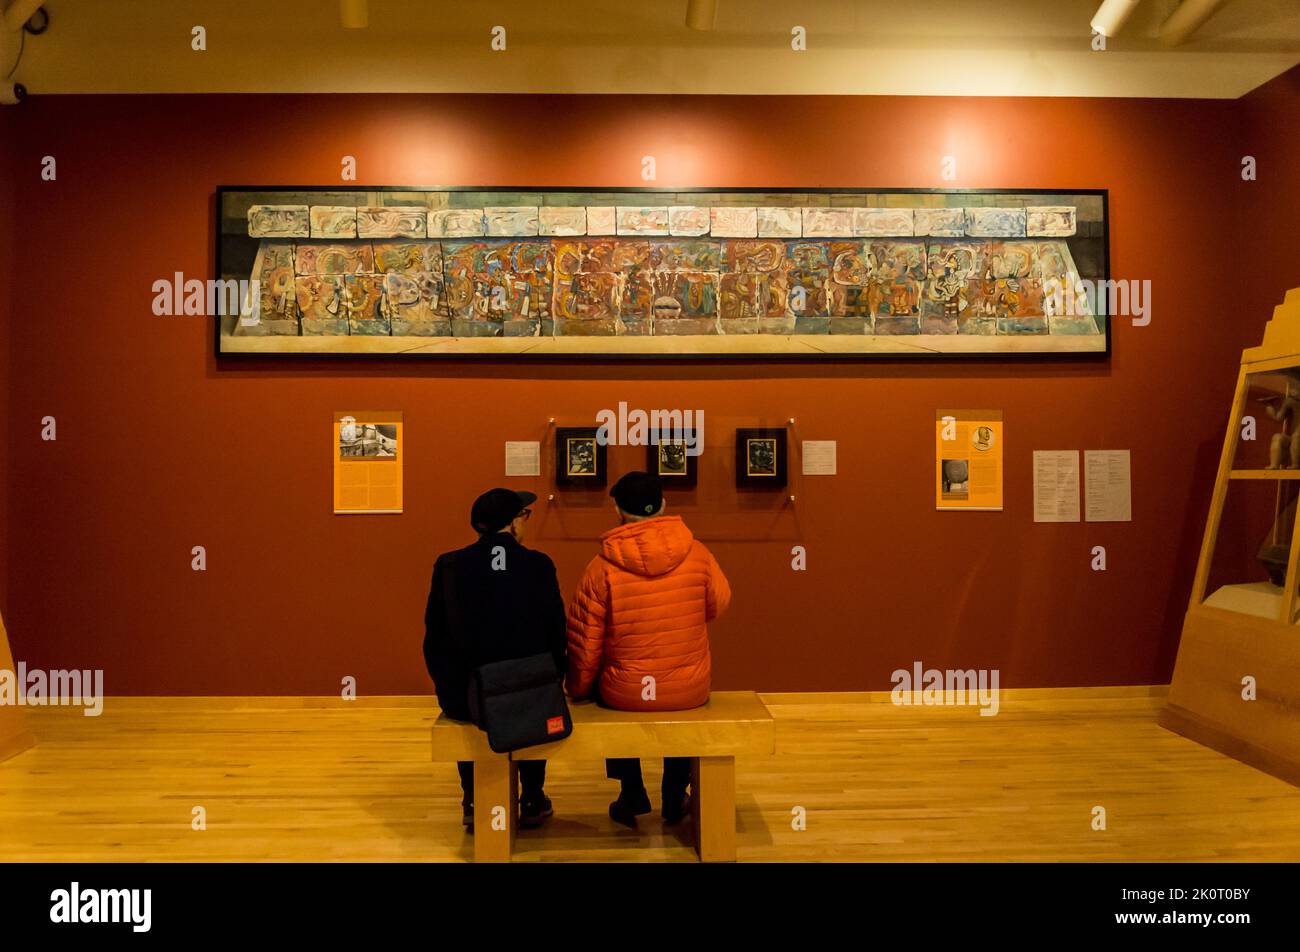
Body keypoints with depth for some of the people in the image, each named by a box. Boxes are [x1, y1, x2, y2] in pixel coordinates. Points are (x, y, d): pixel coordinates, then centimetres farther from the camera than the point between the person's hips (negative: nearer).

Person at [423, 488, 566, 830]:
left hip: (463, 697, 1)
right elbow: (556, 635, -2)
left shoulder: (449, 565, -3)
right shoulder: (539, 565, -7)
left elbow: (434, 636, 3)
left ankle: (474, 802, 37)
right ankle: (532, 801, 39)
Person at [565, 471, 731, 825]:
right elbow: (718, 604, 8)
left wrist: (577, 688, 10)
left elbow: (584, 643, -8)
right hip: (691, 693, 1)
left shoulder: (602, 567, -15)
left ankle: (632, 795, 37)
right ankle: (675, 797, 41)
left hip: (624, 694, -1)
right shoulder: (698, 555, -10)